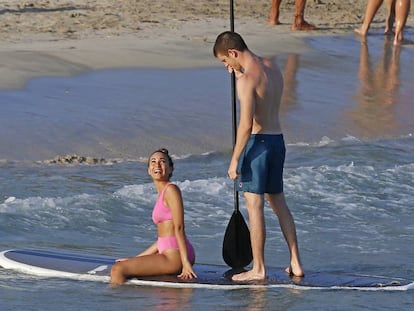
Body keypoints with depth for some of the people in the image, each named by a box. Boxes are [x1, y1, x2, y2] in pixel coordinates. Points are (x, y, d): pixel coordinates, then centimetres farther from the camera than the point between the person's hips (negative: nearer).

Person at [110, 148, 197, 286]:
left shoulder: (171, 189, -7)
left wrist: (185, 262, -20)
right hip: (168, 253, 10)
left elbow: (179, 228, -15)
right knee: (120, 268, 24)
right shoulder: (163, 193, 20)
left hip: (174, 256, -10)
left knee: (117, 270, -15)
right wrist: (134, 260, 23)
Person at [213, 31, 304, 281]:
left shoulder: (246, 78, -17)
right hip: (278, 140, 8)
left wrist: (235, 159, -16)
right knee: (279, 202, 16)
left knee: (255, 205, -2)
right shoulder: (273, 69, 9)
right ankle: (296, 263, 17)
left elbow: (246, 124, -21)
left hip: (258, 141, -8)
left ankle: (258, 269, 1)